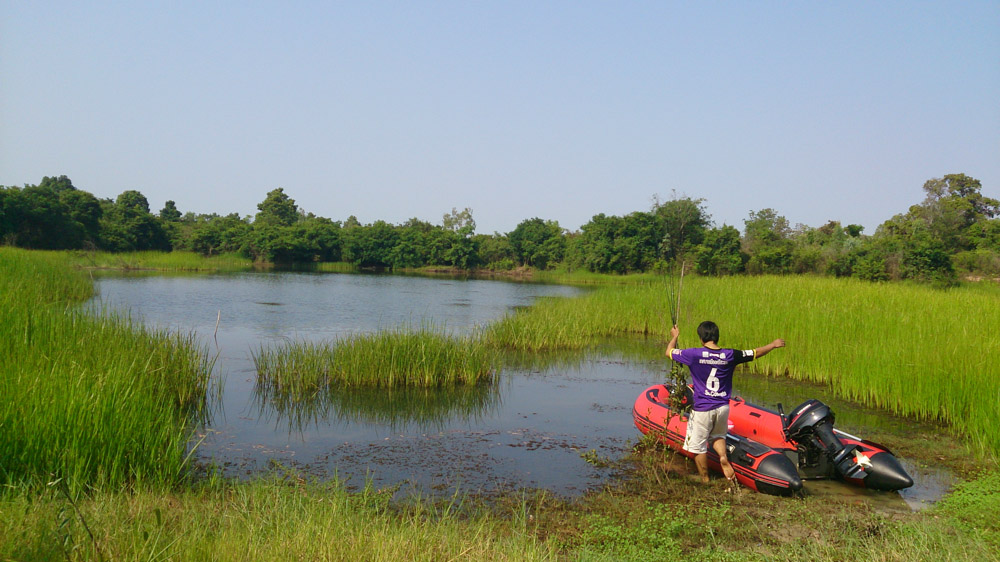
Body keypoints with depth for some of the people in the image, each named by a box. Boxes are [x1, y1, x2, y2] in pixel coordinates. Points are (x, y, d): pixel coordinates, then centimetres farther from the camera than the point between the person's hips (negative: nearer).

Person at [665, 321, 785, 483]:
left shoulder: (694, 354, -14)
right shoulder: (729, 355, -4)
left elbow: (669, 352, 0)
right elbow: (756, 353, 10)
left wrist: (674, 336, 19)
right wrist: (773, 345, 27)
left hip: (702, 409, -4)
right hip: (723, 407, 4)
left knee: (698, 446, 10)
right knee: (718, 435, 28)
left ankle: (705, 481, 17)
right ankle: (723, 457, 1)